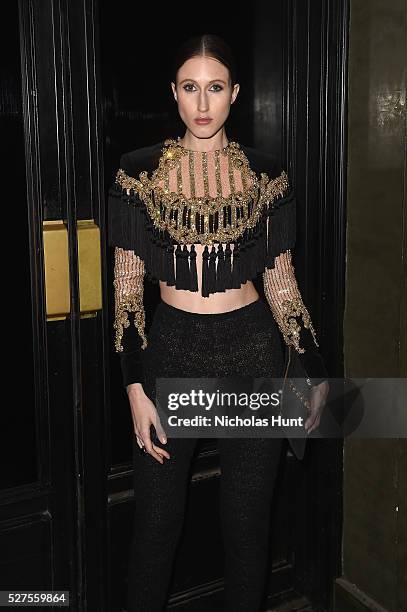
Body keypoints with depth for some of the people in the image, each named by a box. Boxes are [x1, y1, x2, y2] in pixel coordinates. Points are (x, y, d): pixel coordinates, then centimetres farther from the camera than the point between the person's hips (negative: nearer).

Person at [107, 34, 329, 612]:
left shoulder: (266, 175, 0)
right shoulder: (140, 171, -2)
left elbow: (281, 281, 6)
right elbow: (127, 285, -2)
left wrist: (316, 371, 1)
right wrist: (135, 385, -8)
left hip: (252, 351, 1)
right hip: (171, 348, 0)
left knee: (248, 521, 12)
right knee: (156, 522, 10)